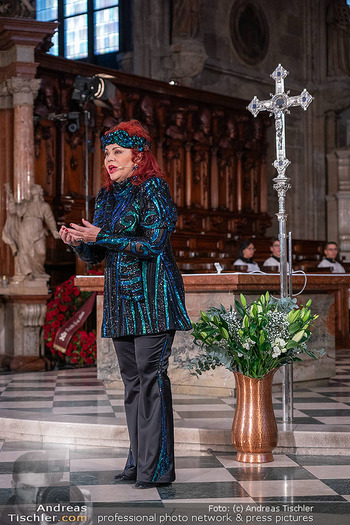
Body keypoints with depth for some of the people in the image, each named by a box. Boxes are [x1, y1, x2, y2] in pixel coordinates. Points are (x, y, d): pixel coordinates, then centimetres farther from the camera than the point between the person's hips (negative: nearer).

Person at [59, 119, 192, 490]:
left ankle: (156, 466, -6)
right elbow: (96, 257, 18)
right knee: (132, 379, 7)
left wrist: (101, 237, -15)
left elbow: (153, 243, -14)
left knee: (150, 376, -10)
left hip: (151, 295, -7)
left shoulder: (153, 189, -4)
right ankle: (138, 461, 13)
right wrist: (78, 242, -4)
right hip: (121, 299, 7)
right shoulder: (106, 198, 17)